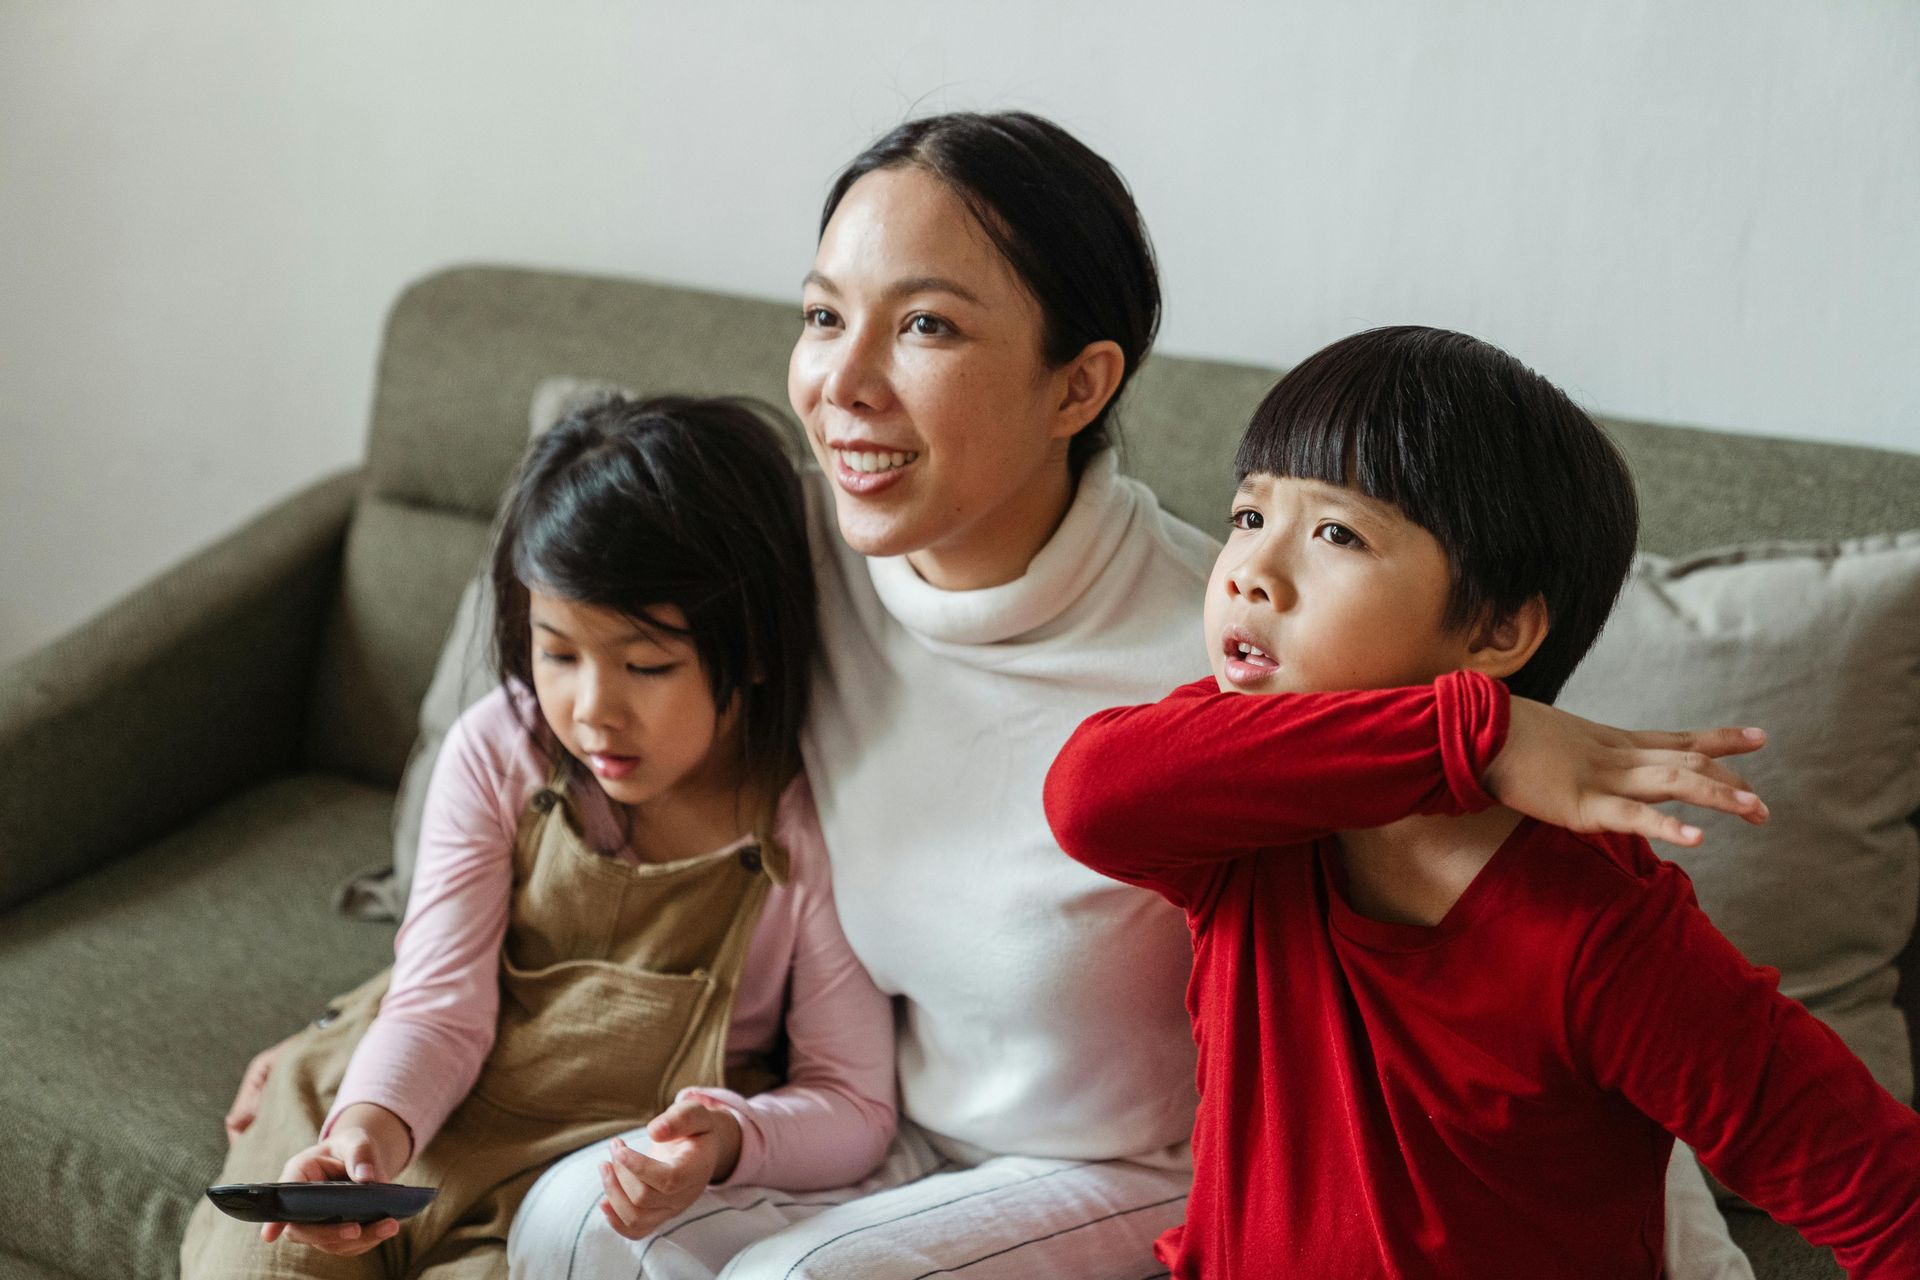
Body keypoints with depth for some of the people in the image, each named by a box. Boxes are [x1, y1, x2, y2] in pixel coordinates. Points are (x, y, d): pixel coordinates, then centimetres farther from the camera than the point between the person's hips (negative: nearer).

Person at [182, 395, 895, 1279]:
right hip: (402, 1126, 3)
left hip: (608, 1199, -3)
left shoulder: (808, 839, -16)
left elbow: (852, 1107, -11)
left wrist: (726, 1140, -32)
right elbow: (441, 1006, -7)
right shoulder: (499, 753, -6)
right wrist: (369, 1131, -28)